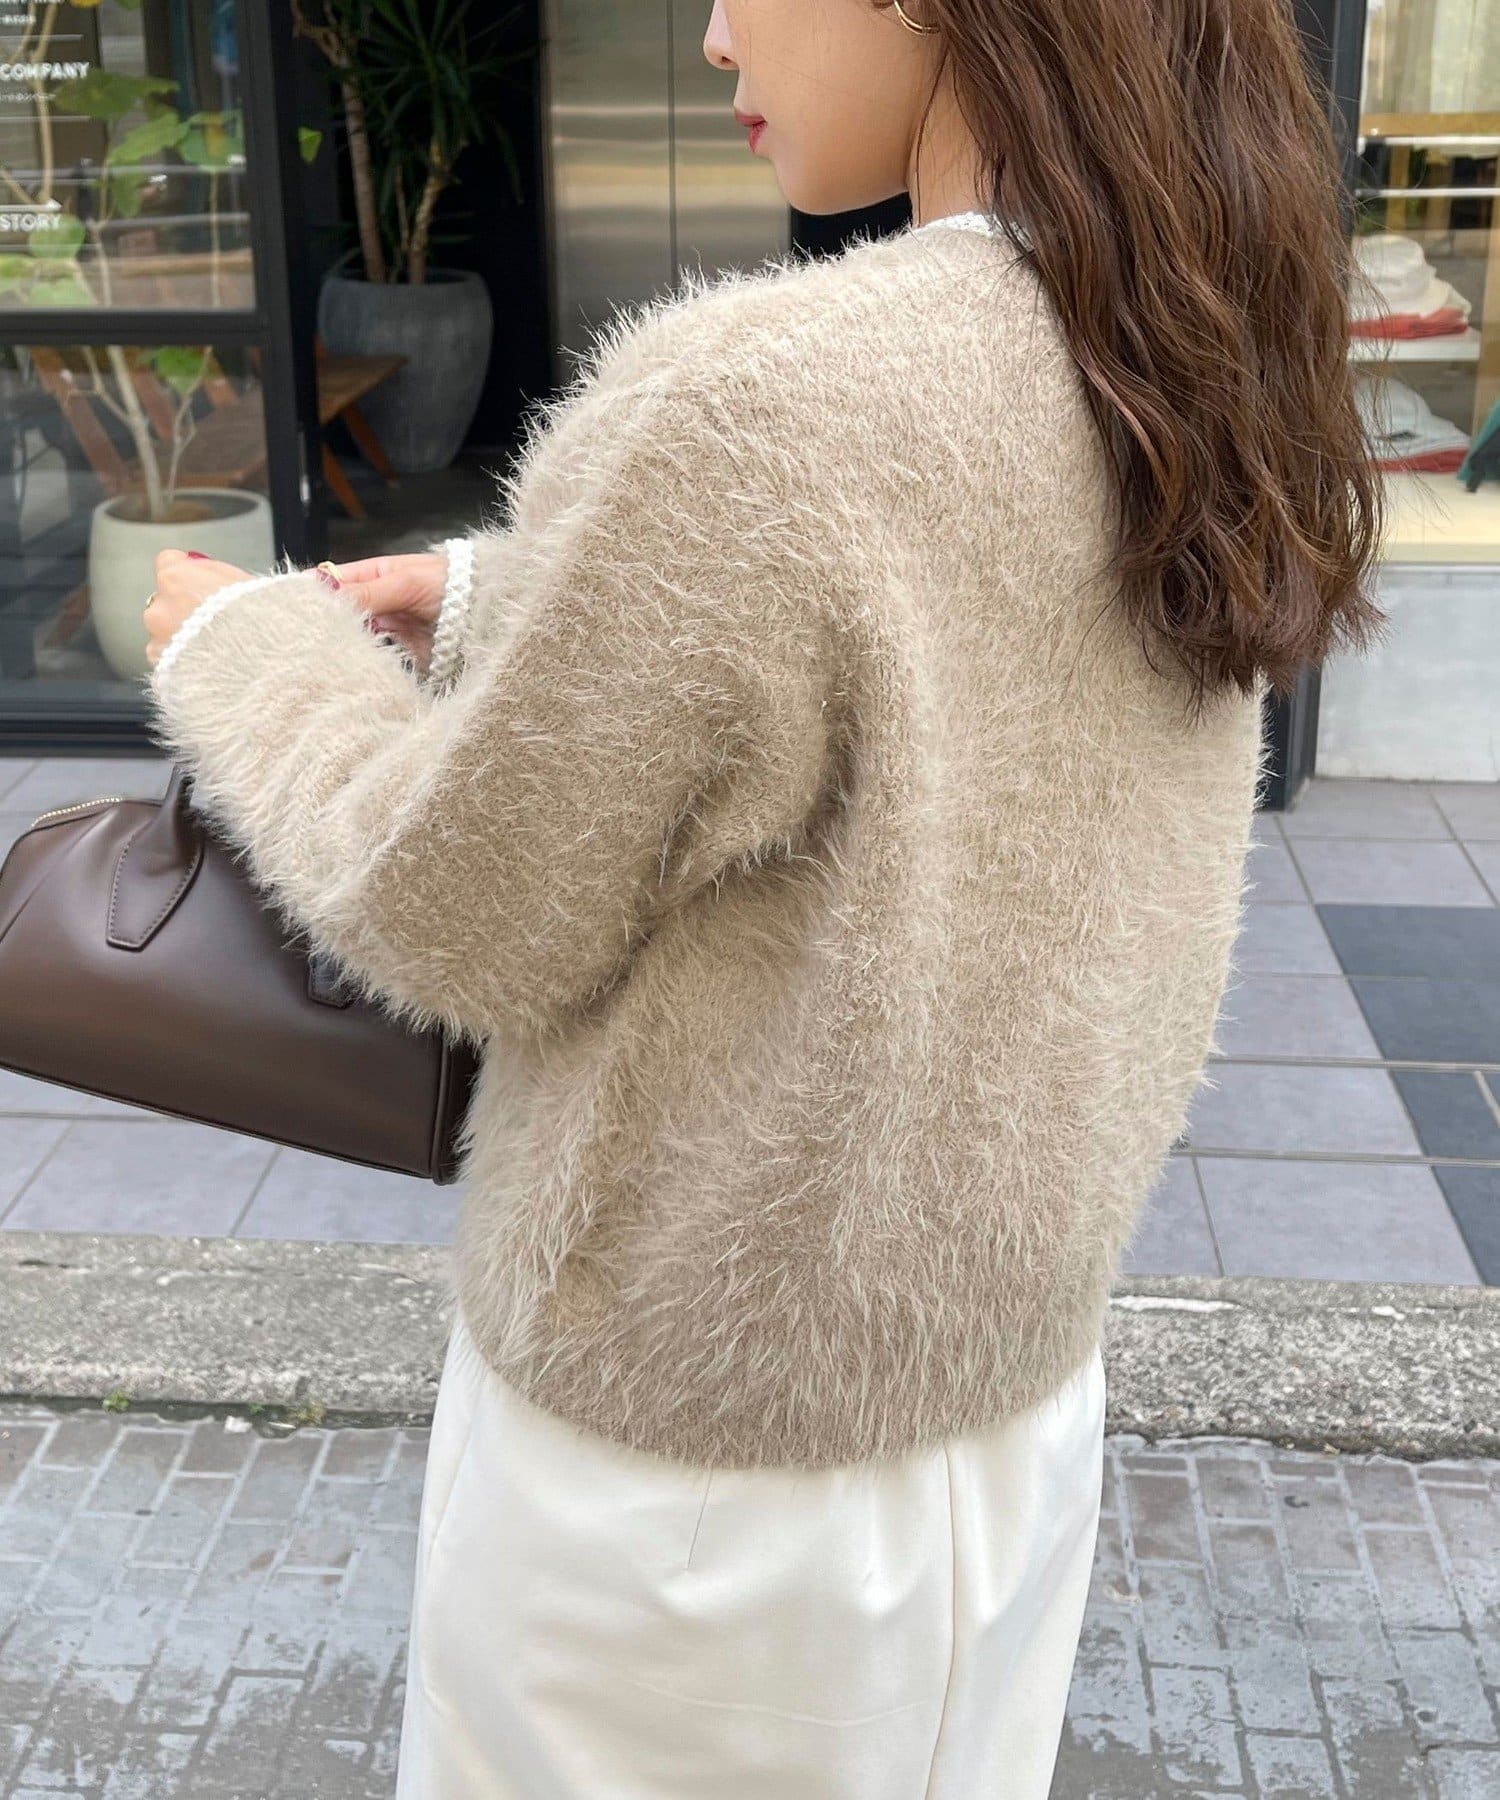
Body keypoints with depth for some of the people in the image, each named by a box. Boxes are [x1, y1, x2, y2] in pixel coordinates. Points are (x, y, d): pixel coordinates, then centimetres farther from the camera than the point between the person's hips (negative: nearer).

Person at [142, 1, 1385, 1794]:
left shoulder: (772, 400, -28)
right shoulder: (1197, 387, -3)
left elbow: (464, 914, -16)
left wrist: (247, 651, 0)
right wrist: (491, 600, 9)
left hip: (689, 1453, -6)